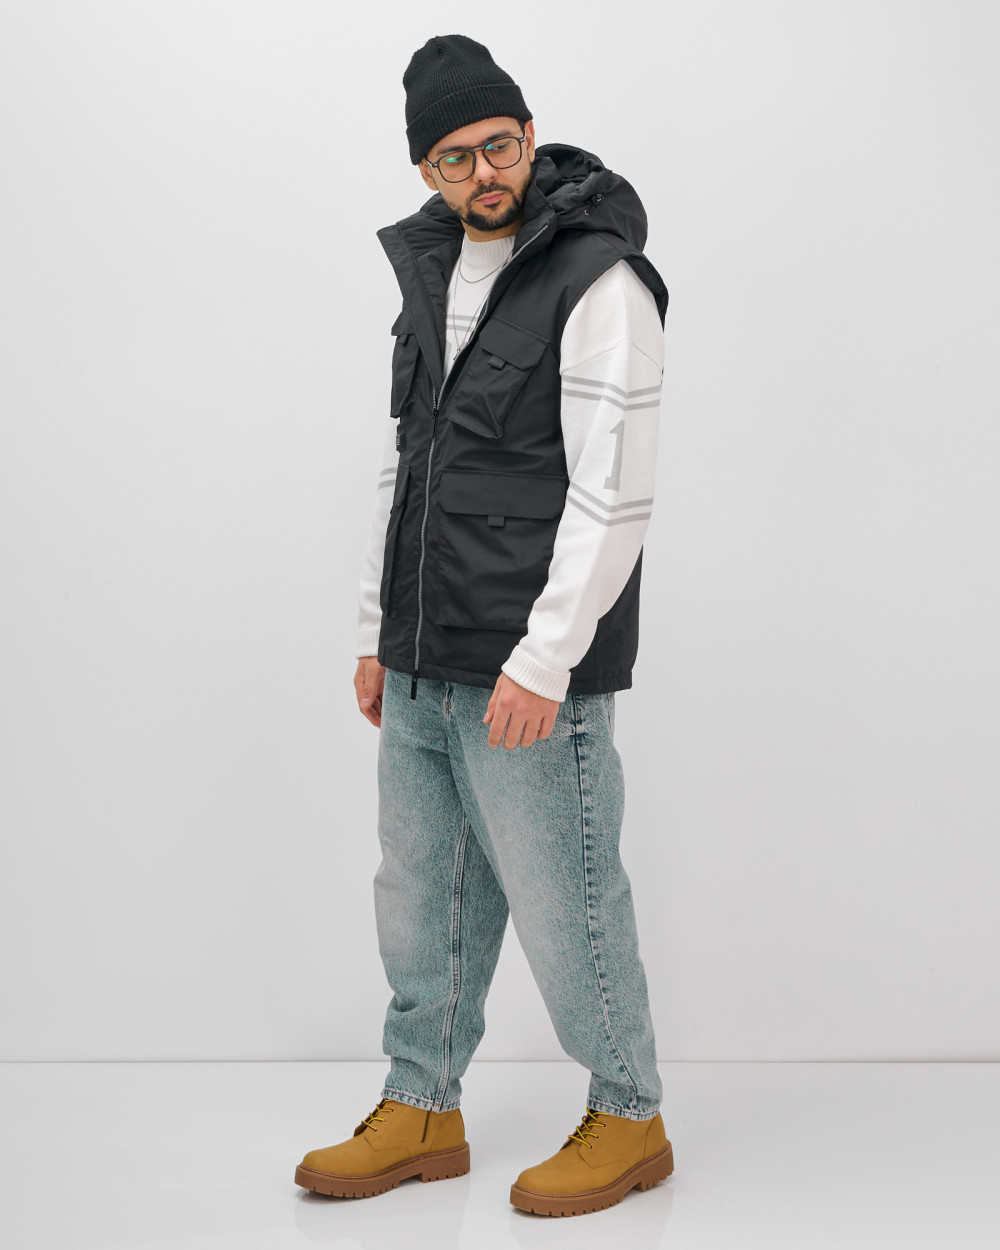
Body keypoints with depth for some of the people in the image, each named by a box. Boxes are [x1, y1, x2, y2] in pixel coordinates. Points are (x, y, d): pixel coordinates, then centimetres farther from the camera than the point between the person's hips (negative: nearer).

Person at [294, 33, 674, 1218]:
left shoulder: (600, 283, -13)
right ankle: (420, 1113, 29)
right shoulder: (433, 273, 13)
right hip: (422, 672, 8)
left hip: (530, 674, -8)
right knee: (422, 892, 15)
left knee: (561, 899, 2)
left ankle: (628, 1121, 20)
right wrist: (377, 631, 17)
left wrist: (544, 660, -20)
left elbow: (613, 495, -18)